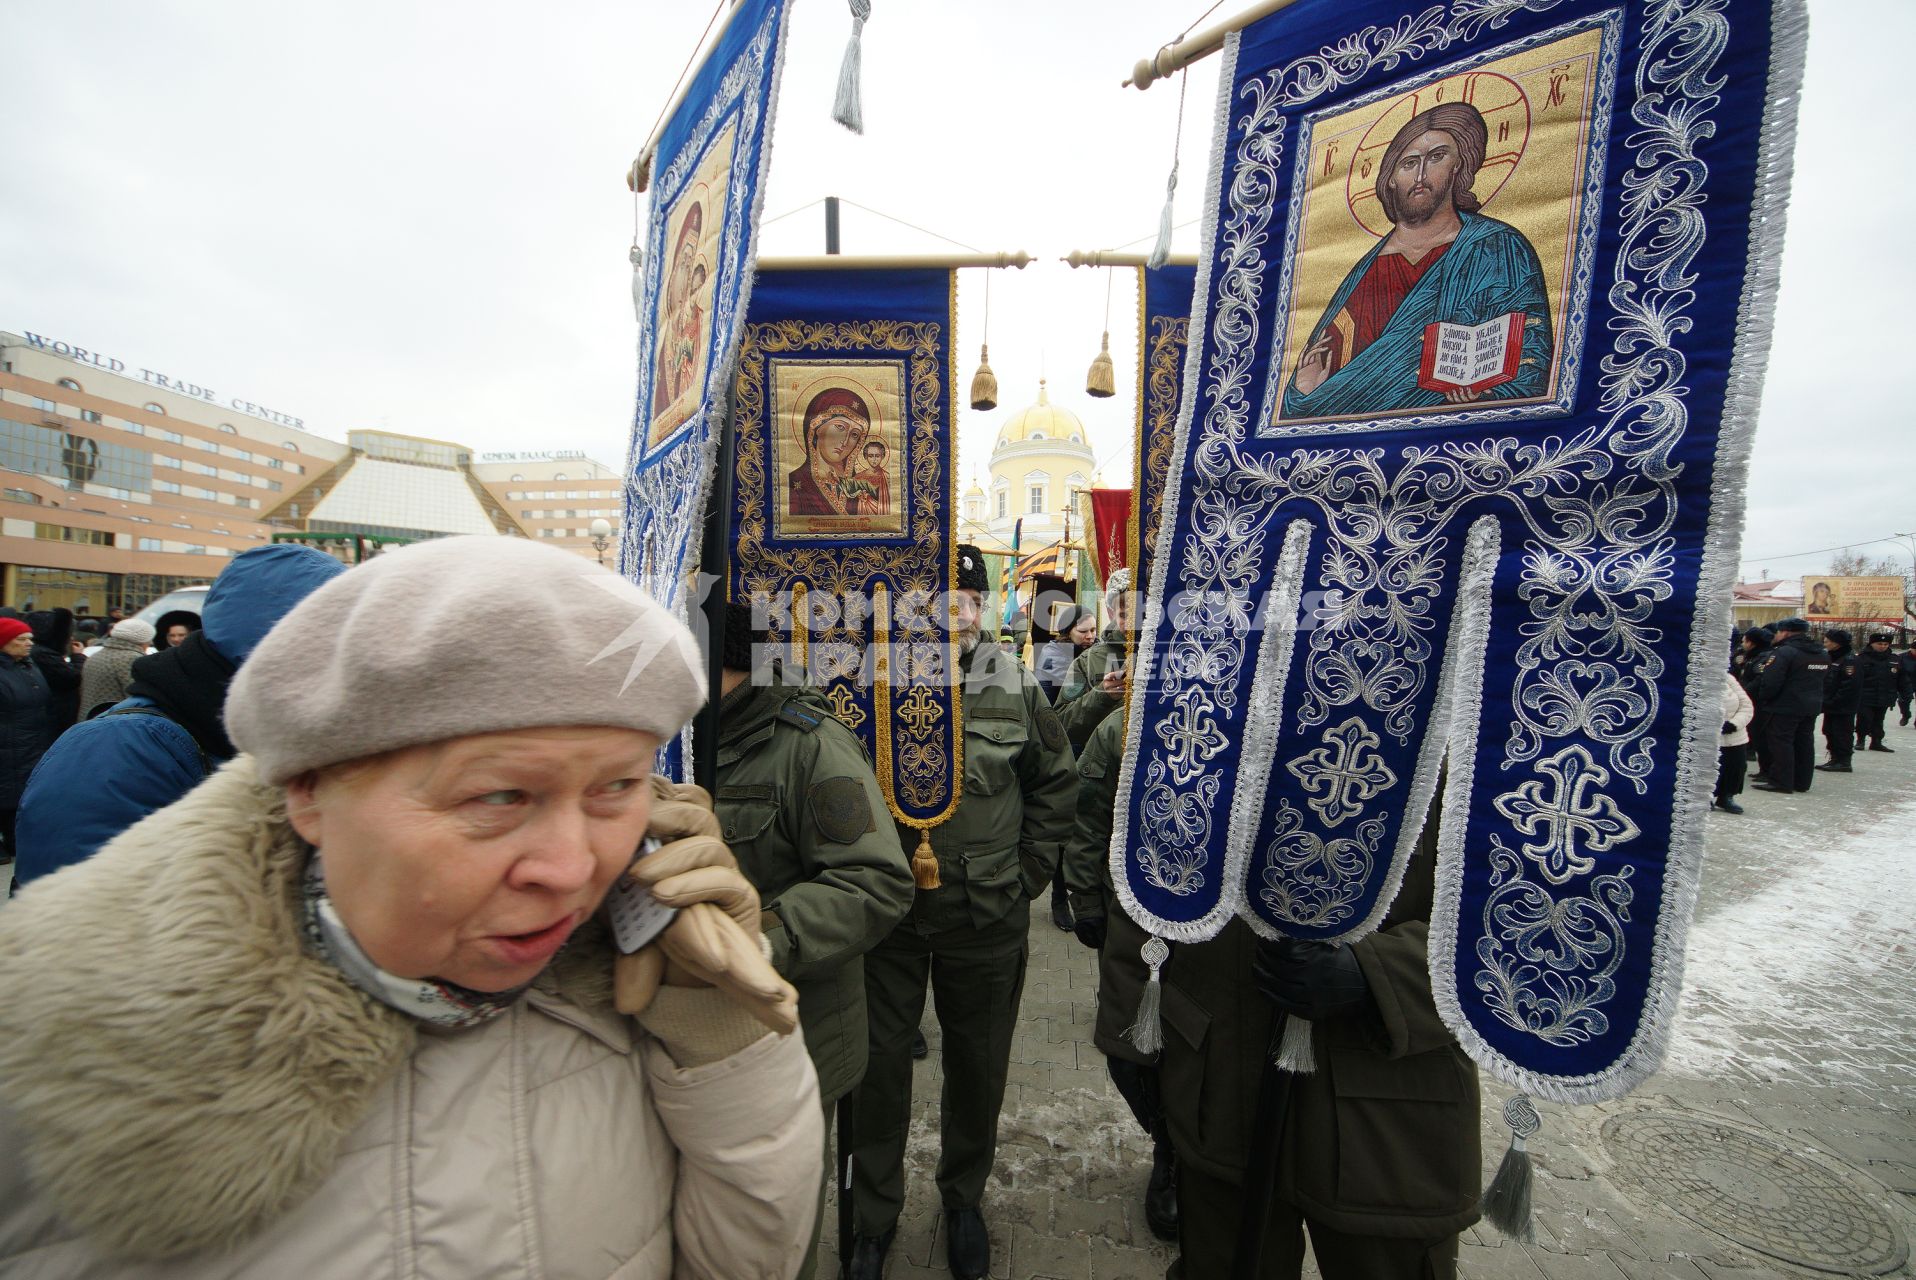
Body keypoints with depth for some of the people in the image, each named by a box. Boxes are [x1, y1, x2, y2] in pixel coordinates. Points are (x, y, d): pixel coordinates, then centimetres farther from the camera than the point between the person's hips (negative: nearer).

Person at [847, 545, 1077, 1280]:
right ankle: (874, 1214, 39)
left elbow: (1056, 784, 7)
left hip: (988, 917, 2)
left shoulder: (1015, 687, -4)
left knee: (979, 1062, 18)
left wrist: (1025, 876, 3)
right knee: (879, 1061, 13)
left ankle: (964, 1197, 45)